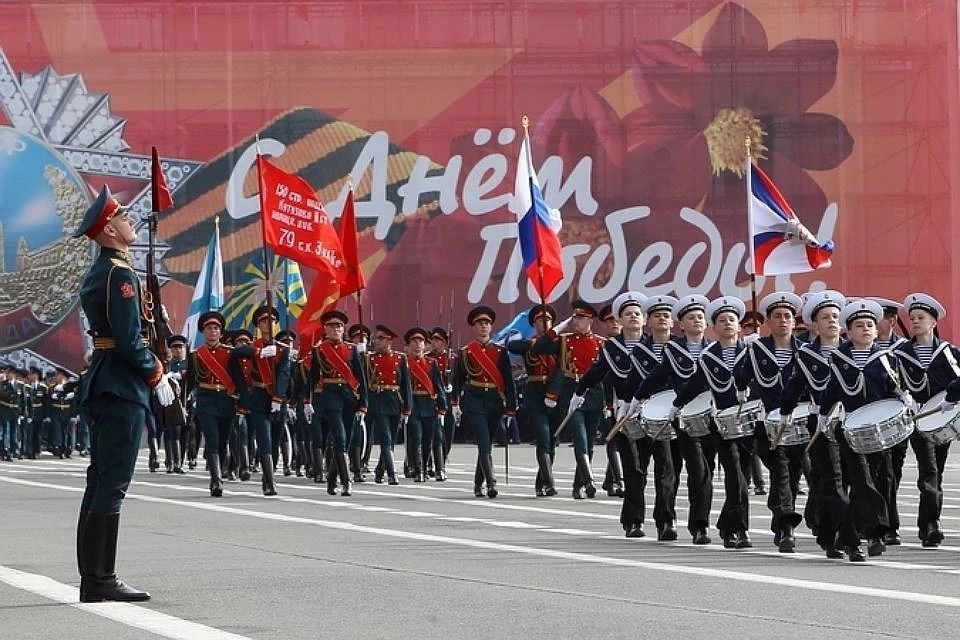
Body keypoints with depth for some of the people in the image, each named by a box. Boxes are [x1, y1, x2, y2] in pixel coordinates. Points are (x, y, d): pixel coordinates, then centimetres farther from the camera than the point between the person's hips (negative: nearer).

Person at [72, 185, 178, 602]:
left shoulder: (97, 273, 17)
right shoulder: (121, 274, -14)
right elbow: (129, 339, -20)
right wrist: (157, 376, -9)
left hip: (101, 383, 10)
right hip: (123, 387, -10)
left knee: (100, 481, 10)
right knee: (112, 483, -9)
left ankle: (92, 578, 13)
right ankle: (101, 580, -9)